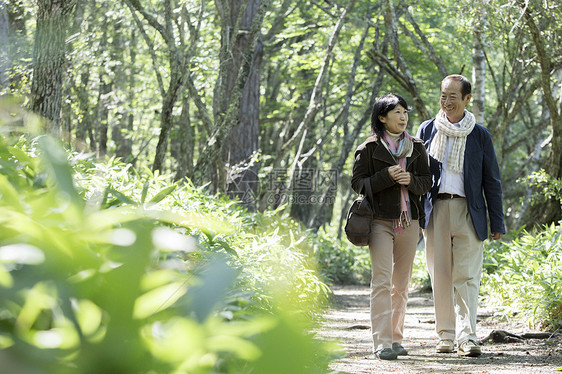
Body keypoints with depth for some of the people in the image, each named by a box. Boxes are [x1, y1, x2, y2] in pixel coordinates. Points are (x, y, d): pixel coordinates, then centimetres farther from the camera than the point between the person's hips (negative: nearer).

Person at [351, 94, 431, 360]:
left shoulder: (416, 147, 11)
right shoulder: (369, 148, 0)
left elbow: (427, 182, 12)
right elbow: (357, 183, -2)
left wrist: (411, 180, -10)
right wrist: (386, 176, -16)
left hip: (409, 220, 4)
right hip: (381, 221, -4)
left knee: (401, 284, 8)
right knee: (382, 281, -13)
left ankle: (396, 338, 17)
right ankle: (382, 343, -17)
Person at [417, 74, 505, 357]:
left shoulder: (479, 136, 5)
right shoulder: (427, 130, 10)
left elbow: (491, 180, 7)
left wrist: (497, 222, 4)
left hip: (468, 210, -2)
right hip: (435, 209, 2)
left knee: (466, 276, -8)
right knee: (440, 276, 3)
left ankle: (467, 337, -11)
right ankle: (445, 335, 11)